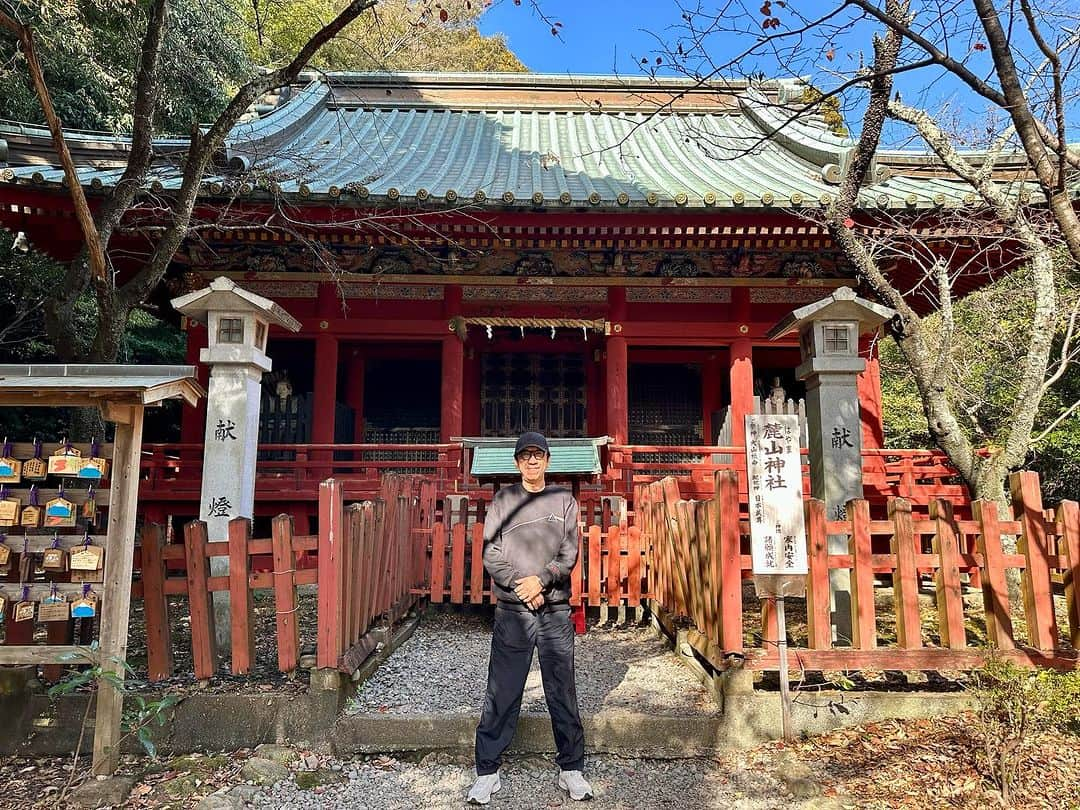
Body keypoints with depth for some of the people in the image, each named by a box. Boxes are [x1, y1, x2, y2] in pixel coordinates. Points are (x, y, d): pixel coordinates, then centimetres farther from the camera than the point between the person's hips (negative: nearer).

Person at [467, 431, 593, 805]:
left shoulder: (564, 500, 8)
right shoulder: (503, 499, 6)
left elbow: (569, 553, 0)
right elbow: (491, 553, -1)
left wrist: (541, 580, -14)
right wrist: (519, 584, -13)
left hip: (556, 609, 1)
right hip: (512, 610, 0)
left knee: (563, 692, 7)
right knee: (501, 694, 4)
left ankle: (571, 769, 21)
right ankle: (487, 772, 16)